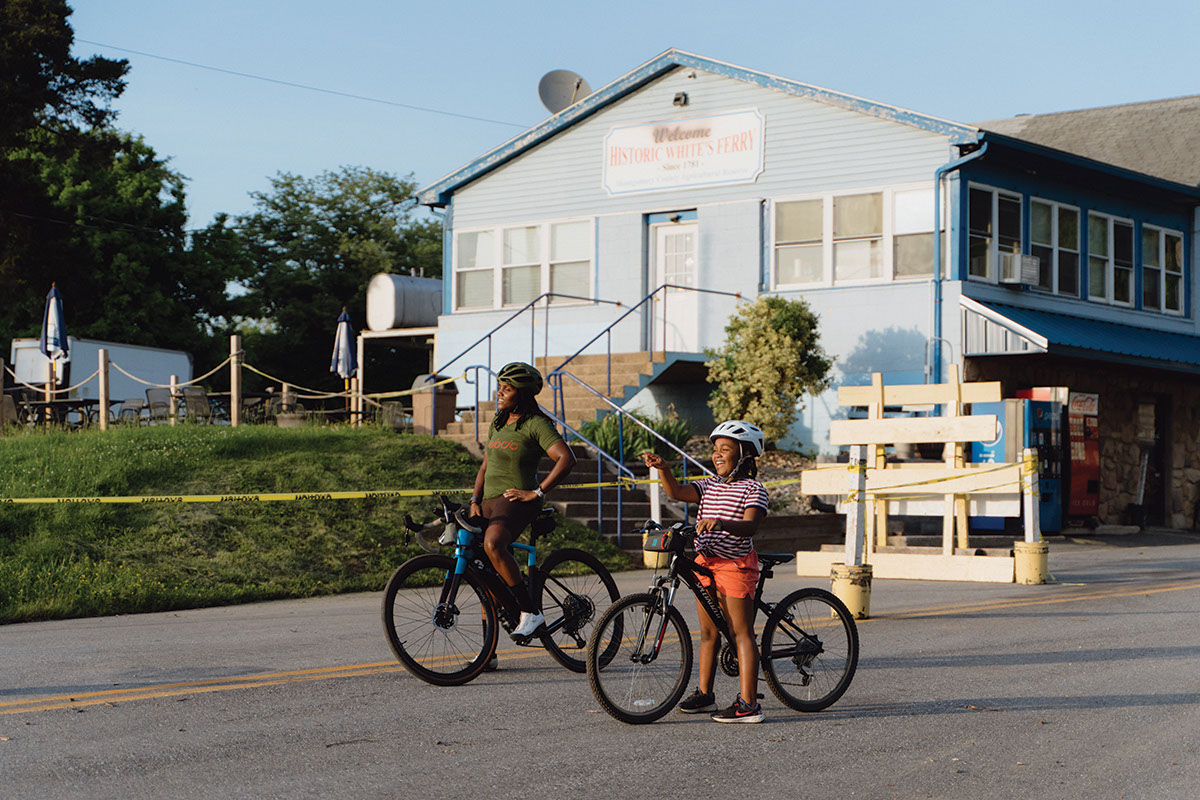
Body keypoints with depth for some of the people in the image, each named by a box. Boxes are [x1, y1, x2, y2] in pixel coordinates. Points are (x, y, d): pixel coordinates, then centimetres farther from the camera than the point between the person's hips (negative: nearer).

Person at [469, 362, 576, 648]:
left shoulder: (536, 424, -7)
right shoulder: (497, 425, 17)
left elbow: (566, 458, -18)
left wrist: (536, 492, -18)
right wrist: (475, 501, 7)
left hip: (516, 500, -8)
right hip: (490, 501, 8)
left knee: (492, 544, -37)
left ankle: (531, 612, -28)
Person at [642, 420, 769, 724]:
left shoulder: (752, 489, -7)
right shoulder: (709, 486, 14)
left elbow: (750, 525, -21)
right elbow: (677, 491, 1)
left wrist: (721, 523, -39)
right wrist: (662, 469, -16)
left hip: (735, 564, -7)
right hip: (705, 563, 7)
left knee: (741, 633, -8)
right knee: (708, 632, 14)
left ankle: (748, 703, -10)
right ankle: (704, 694, 25)